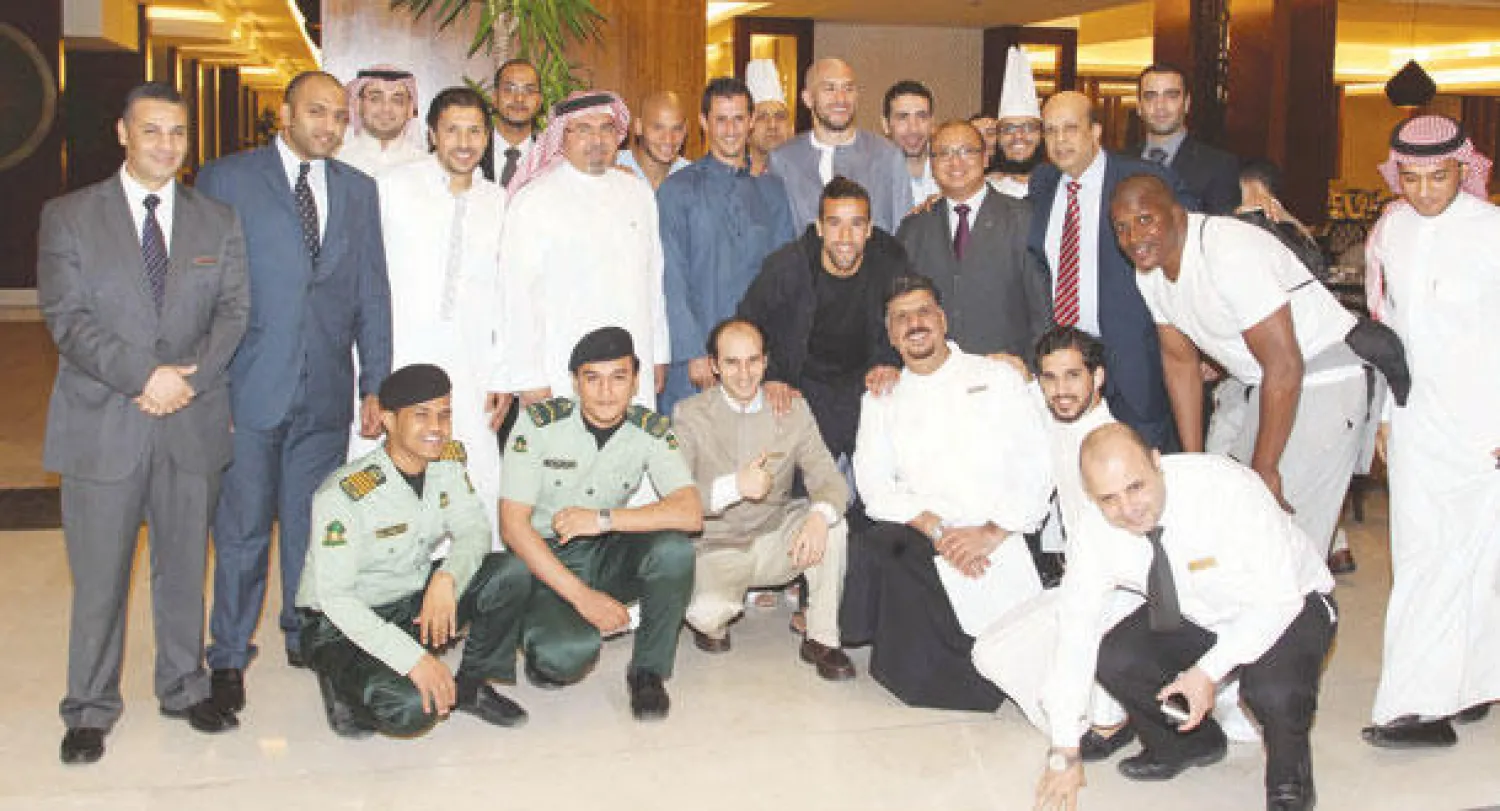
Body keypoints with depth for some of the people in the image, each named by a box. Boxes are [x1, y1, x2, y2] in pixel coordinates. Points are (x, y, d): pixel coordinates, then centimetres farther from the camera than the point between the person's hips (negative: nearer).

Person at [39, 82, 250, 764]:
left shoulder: (218, 221, 11)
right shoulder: (69, 217, 2)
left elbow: (233, 311, 3)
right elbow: (67, 317, -7)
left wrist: (191, 377, -13)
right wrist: (144, 376, -18)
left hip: (192, 425, 2)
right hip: (102, 426, -2)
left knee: (185, 568, 13)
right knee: (98, 576, 3)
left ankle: (184, 688, 28)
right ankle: (90, 709, 17)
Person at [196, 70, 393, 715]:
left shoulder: (357, 190, 13)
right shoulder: (225, 179, 1)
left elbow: (373, 293, 12)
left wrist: (375, 384, 7)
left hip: (327, 391, 3)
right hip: (248, 388, -3)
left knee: (312, 523, 11)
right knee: (242, 527, 3)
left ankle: (306, 635, 27)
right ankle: (230, 656, 16)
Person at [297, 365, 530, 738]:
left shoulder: (448, 459, -4)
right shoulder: (343, 494, -25)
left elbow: (473, 529, -3)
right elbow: (334, 598, -27)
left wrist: (447, 578, -28)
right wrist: (415, 658, -34)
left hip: (415, 603, 7)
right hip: (345, 625, -6)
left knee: (511, 573, -16)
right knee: (412, 709, -31)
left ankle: (471, 685, 3)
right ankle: (341, 684, 2)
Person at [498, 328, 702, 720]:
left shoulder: (652, 430, -7)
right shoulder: (540, 423, -14)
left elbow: (691, 513, -20)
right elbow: (512, 523, -17)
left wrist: (604, 519, -29)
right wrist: (582, 595, -23)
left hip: (608, 555, 3)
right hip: (545, 559, -3)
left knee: (674, 547, -29)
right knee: (565, 655, -32)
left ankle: (648, 670, -9)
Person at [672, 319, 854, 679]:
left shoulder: (793, 410, 1)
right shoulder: (690, 415, -7)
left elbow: (829, 479, -7)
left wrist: (820, 515, -31)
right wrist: (734, 486, -32)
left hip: (775, 541, 3)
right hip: (716, 547, -3)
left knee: (831, 520, -25)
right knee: (708, 611, -32)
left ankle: (822, 639, -9)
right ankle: (712, 622, 9)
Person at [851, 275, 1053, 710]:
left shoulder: (997, 377, 10)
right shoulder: (881, 402, 16)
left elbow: (1036, 467, 1)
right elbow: (876, 486, 3)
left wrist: (991, 533, -12)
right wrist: (936, 531, -12)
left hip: (999, 548, -1)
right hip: (919, 547, 2)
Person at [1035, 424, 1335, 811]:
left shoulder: (1227, 489, -33)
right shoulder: (1095, 536, -20)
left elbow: (1276, 598, -28)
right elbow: (1076, 633, -16)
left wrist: (1210, 670, -34)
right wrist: (1064, 753, -16)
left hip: (1288, 606, -4)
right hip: (1195, 616, 5)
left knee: (1273, 689, -33)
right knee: (1111, 659, -17)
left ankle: (1289, 778, 2)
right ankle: (1190, 743, 13)